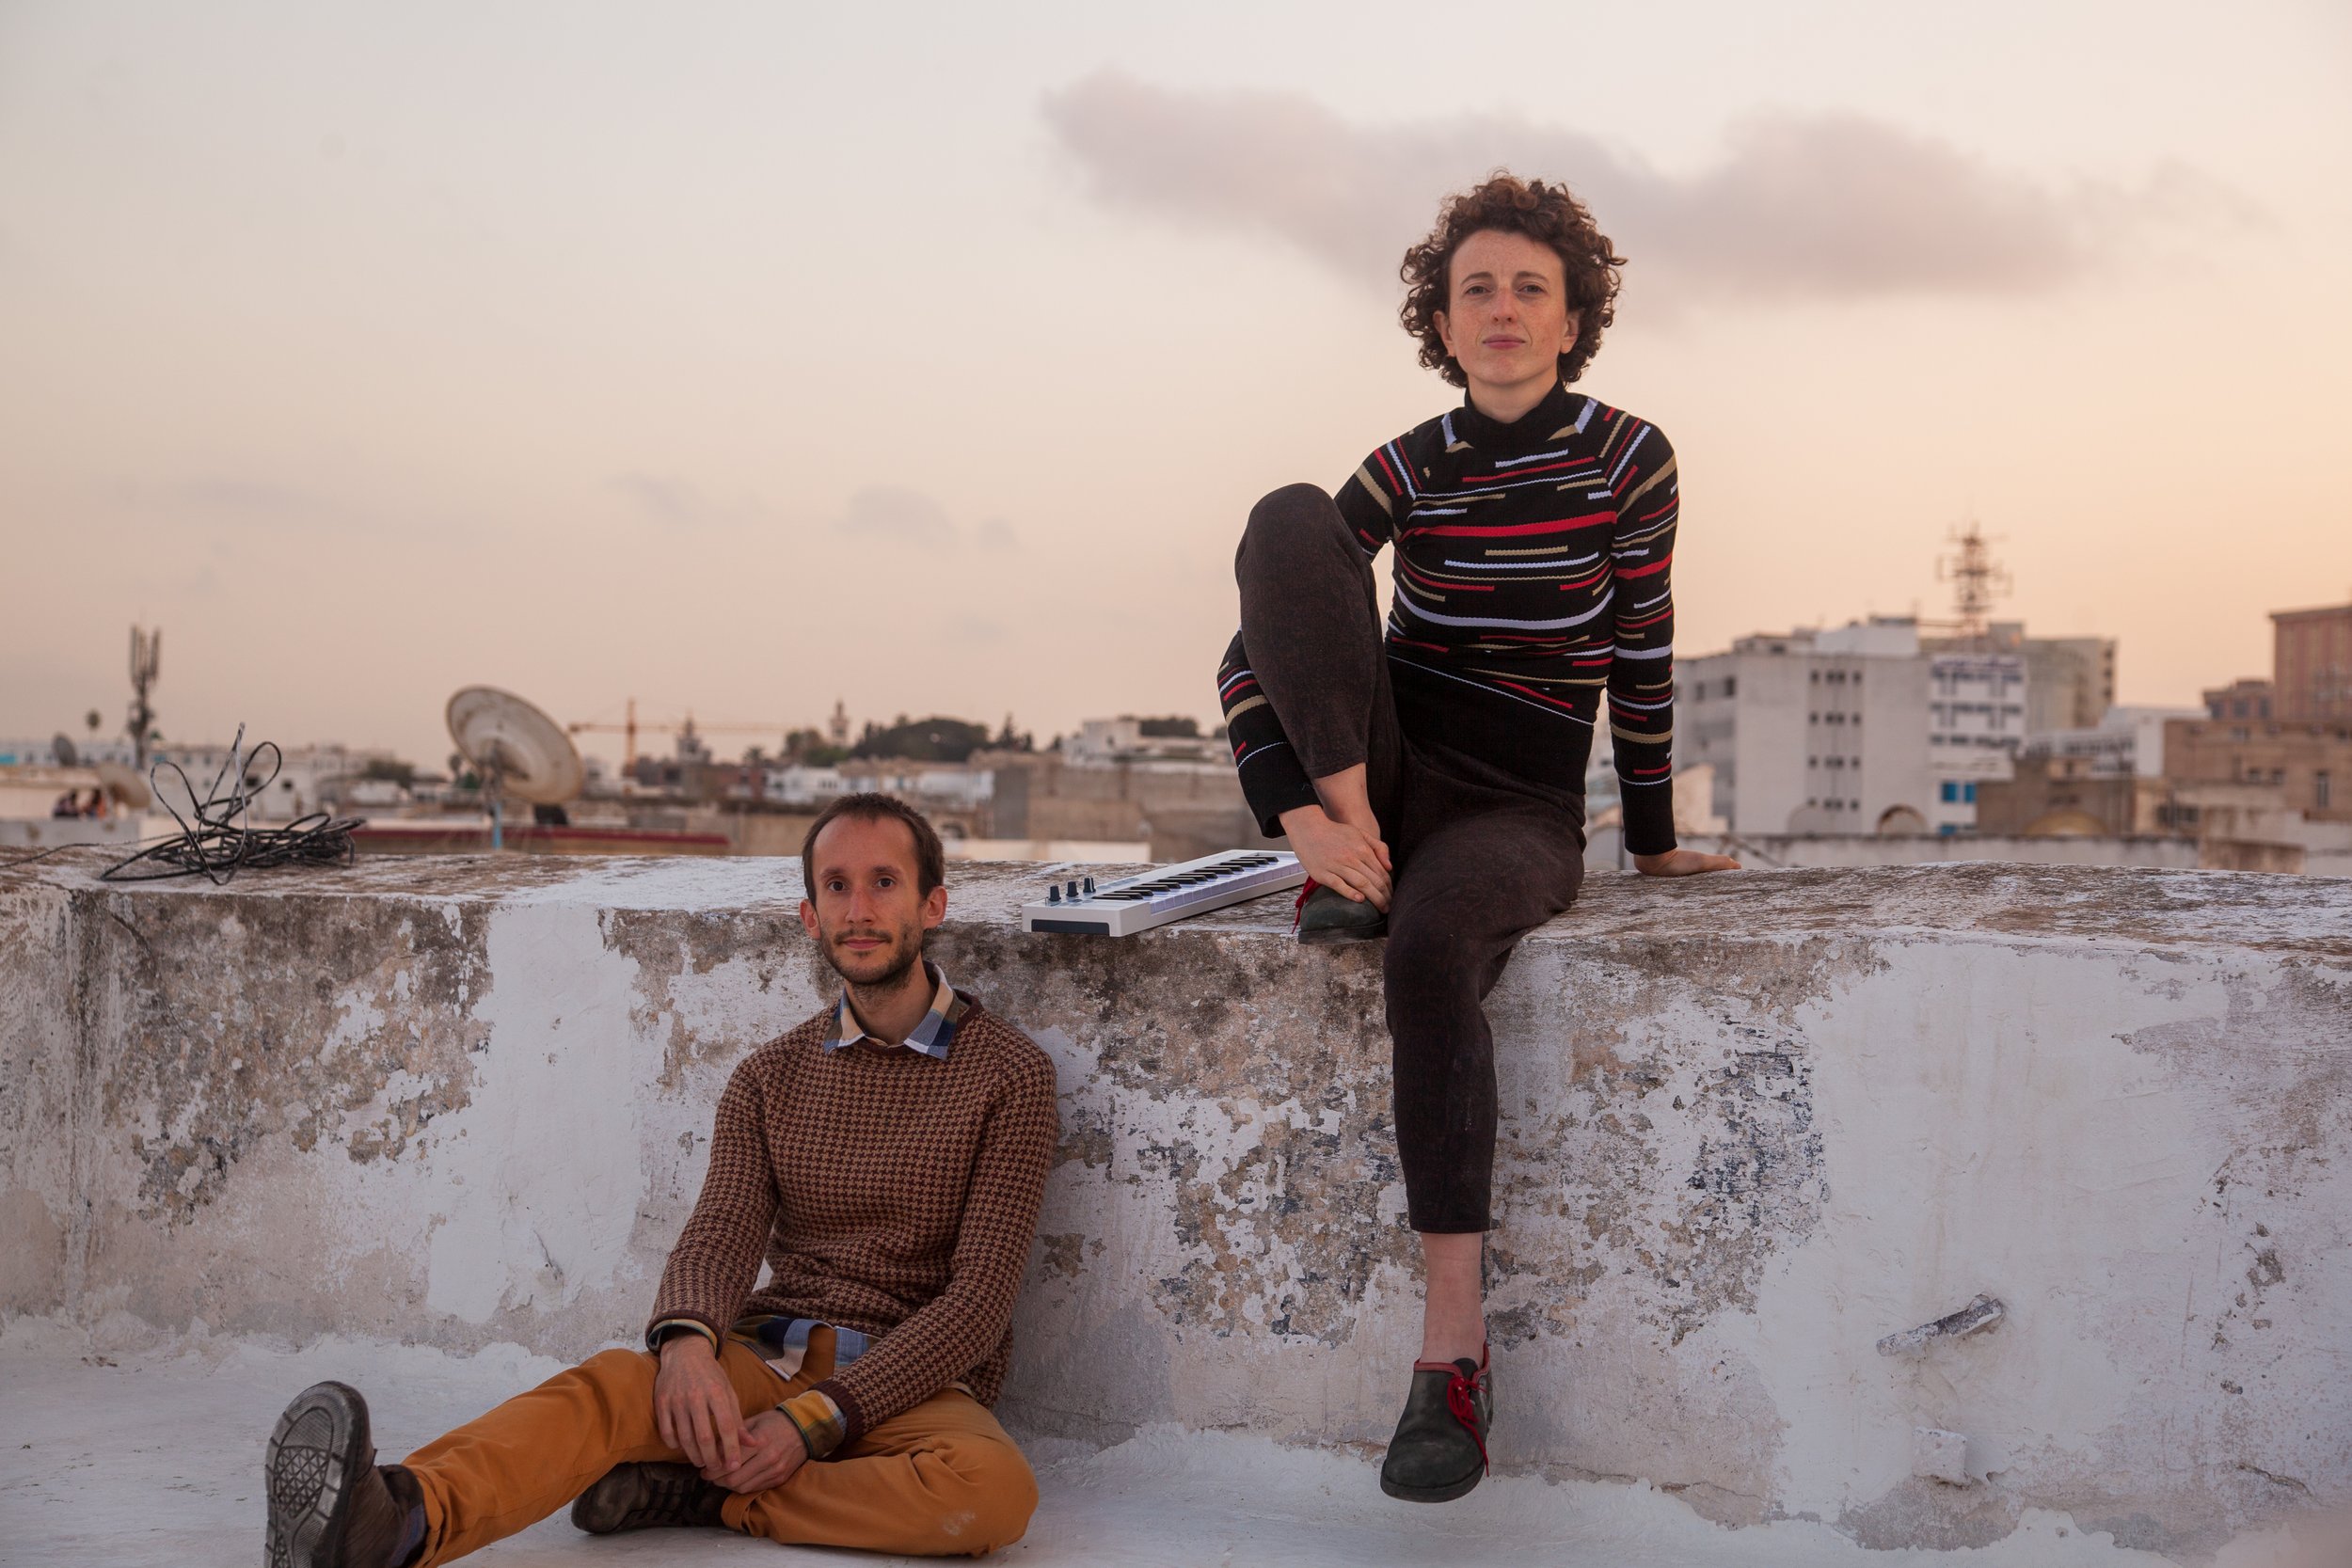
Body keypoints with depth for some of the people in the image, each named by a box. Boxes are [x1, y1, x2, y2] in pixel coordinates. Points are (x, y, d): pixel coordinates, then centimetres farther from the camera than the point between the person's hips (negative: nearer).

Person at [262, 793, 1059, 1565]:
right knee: (612, 1385, -28)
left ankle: (693, 1494, -28)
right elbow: (718, 1240, -1)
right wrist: (687, 1341, -27)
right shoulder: (769, 1078, 13)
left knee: (996, 1489, -36)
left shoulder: (1010, 1073, 1)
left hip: (912, 1386, -2)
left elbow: (978, 1301, -7)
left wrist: (817, 1418, -19)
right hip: (766, 1360, 3)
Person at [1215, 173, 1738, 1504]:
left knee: (1432, 943, -39)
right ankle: (1351, 861, -21)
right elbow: (1252, 657, -3)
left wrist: (1654, 838, 11)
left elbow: (1643, 656, 7)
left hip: (1524, 811, -2)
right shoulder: (1411, 470, 3)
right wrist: (1306, 818, -18)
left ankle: (1456, 1345, -33)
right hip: (1384, 771, 2)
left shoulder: (1630, 458, 0)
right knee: (1289, 519, -20)